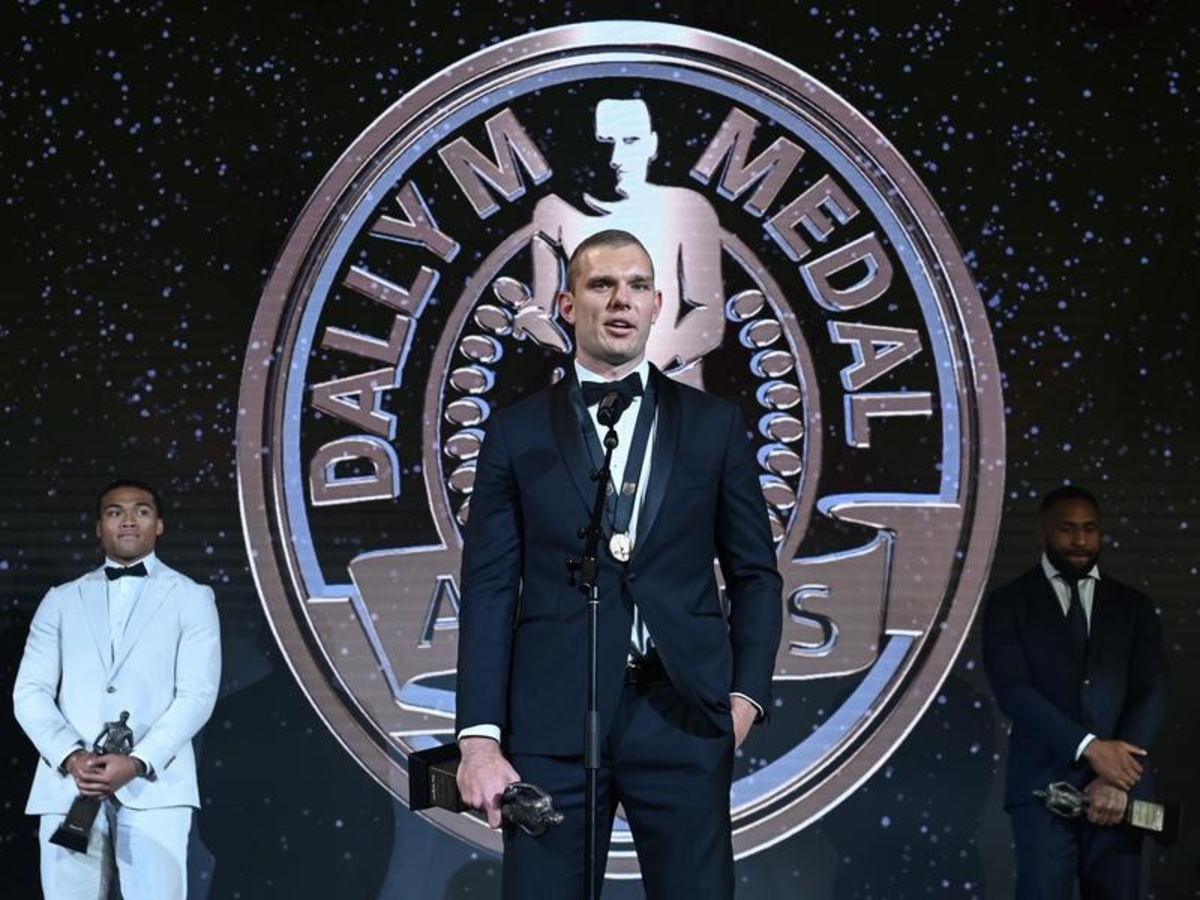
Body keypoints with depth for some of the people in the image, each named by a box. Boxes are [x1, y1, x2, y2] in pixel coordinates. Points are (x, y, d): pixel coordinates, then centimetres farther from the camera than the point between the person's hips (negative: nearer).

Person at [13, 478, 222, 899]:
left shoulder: (190, 598, 11)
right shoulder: (61, 600, 18)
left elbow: (197, 694, 0)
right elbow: (30, 691, 9)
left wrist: (139, 762, -13)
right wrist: (71, 757, -9)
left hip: (152, 785, -2)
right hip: (68, 786, 2)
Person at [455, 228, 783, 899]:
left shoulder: (715, 424, 10)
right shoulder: (518, 433, 8)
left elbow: (756, 574, 12)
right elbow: (489, 589, 3)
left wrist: (746, 696, -1)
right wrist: (480, 738, -5)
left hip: (683, 716, 1)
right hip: (553, 719, 0)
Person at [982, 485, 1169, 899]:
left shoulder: (1133, 606, 14)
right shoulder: (1009, 603, 6)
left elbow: (1151, 693, 4)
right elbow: (1013, 690, -6)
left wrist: (1116, 780, -9)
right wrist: (1088, 748, -16)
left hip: (1120, 782, 3)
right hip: (1043, 785, -2)